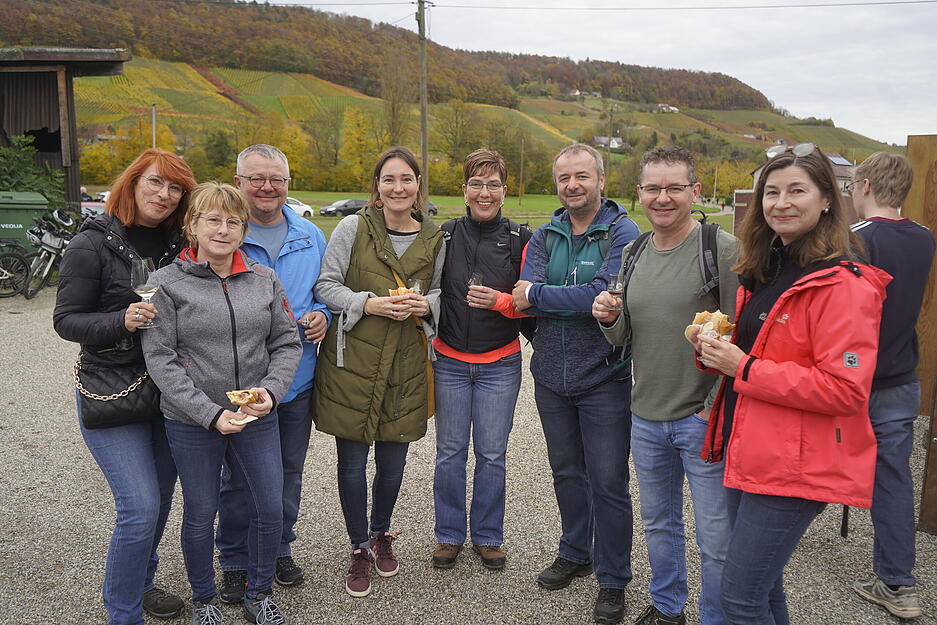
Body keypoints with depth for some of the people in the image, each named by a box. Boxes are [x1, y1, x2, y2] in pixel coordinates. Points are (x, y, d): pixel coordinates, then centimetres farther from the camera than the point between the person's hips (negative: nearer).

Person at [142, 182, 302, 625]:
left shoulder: (265, 280, 2)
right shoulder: (168, 283, -7)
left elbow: (287, 343, 5)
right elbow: (159, 358, -11)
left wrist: (271, 390, -13)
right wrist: (210, 413, -17)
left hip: (257, 418, 3)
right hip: (191, 423, -2)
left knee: (270, 509, 8)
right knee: (200, 514, 13)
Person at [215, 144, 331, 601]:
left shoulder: (310, 237, 6)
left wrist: (322, 315, -5)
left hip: (297, 378, 4)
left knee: (288, 471, 17)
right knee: (238, 476, 9)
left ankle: (279, 549, 37)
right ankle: (235, 562, 28)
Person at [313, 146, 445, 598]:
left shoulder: (434, 239, 7)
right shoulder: (353, 227, -2)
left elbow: (440, 293, 17)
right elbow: (326, 285, -2)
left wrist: (426, 305, -5)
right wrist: (369, 303, -17)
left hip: (406, 365, 3)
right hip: (352, 361, -2)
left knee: (393, 461, 10)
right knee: (352, 461, 5)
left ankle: (380, 535, 38)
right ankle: (360, 549, 26)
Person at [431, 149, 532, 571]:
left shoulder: (519, 239, -2)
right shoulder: (445, 235, 2)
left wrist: (499, 300, -20)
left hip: (500, 365, -1)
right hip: (450, 362, 1)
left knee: (492, 454, 8)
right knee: (450, 453, 8)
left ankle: (488, 537, 26)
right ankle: (449, 535, 26)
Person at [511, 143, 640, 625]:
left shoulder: (622, 232, -9)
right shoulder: (545, 236, 5)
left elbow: (606, 294, -24)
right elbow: (526, 301, -8)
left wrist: (539, 295, -14)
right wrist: (582, 301, -23)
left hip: (604, 377, -5)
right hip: (551, 375, 5)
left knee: (608, 483, 4)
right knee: (566, 472, 19)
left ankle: (613, 580, 22)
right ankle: (574, 553, 39)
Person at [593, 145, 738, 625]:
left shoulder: (724, 249, -12)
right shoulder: (632, 253, 7)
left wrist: (717, 405, -16)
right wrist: (609, 319, -8)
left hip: (703, 418, -6)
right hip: (646, 418, 6)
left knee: (716, 538, 6)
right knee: (658, 523, 22)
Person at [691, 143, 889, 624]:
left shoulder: (844, 283, -16)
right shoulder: (762, 270, 11)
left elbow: (846, 389, -22)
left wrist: (744, 369, -20)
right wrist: (714, 347, 2)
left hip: (795, 466, -8)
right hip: (745, 452, 8)